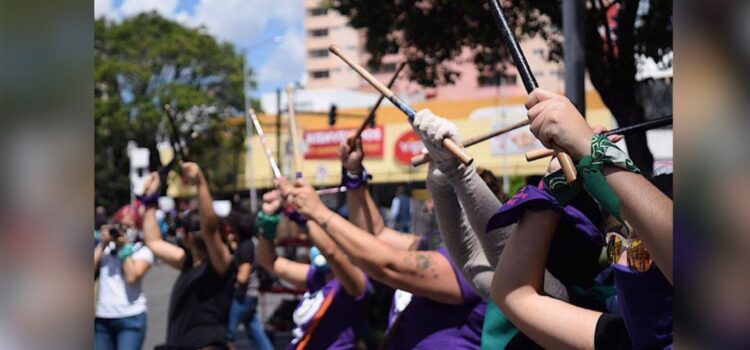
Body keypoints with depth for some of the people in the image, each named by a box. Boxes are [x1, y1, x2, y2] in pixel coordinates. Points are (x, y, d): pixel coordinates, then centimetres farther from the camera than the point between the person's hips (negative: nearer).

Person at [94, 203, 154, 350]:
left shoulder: (143, 251, 1)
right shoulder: (106, 247, 13)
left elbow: (132, 276, -15)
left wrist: (126, 247, -8)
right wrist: (103, 244, 0)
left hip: (131, 318, -5)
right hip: (102, 318, 5)